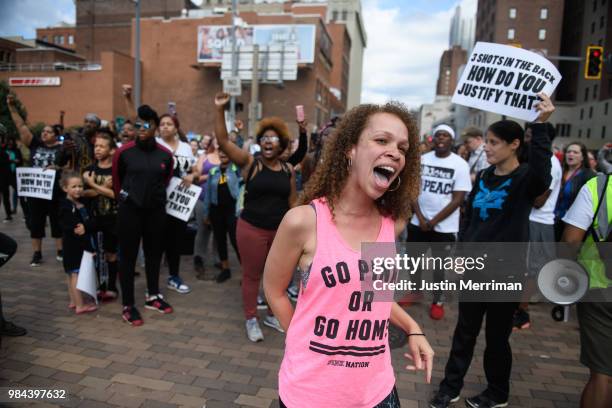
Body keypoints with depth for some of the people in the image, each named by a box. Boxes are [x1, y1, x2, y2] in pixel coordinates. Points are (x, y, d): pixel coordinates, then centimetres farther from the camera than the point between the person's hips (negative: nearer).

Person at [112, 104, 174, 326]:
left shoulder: (165, 154, -1)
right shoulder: (124, 151, -7)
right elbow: (116, 179, 6)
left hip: (156, 210, 3)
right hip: (130, 210, -3)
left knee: (154, 252, 13)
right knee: (128, 255, 4)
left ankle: (152, 296, 31)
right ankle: (127, 305, 14)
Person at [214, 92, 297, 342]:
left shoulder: (288, 170, 4)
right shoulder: (249, 162, -5)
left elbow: (293, 202, 9)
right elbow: (223, 140, -13)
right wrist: (220, 110, -20)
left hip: (280, 231, 3)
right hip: (251, 229, -3)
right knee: (251, 275, 7)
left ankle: (272, 314, 34)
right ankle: (251, 320, 24)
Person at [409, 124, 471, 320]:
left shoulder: (460, 165, -8)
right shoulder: (422, 160, 1)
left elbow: (458, 199, -11)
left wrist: (434, 221, -14)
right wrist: (421, 217, -10)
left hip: (444, 225, -3)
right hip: (418, 221, 3)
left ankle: (437, 301, 26)